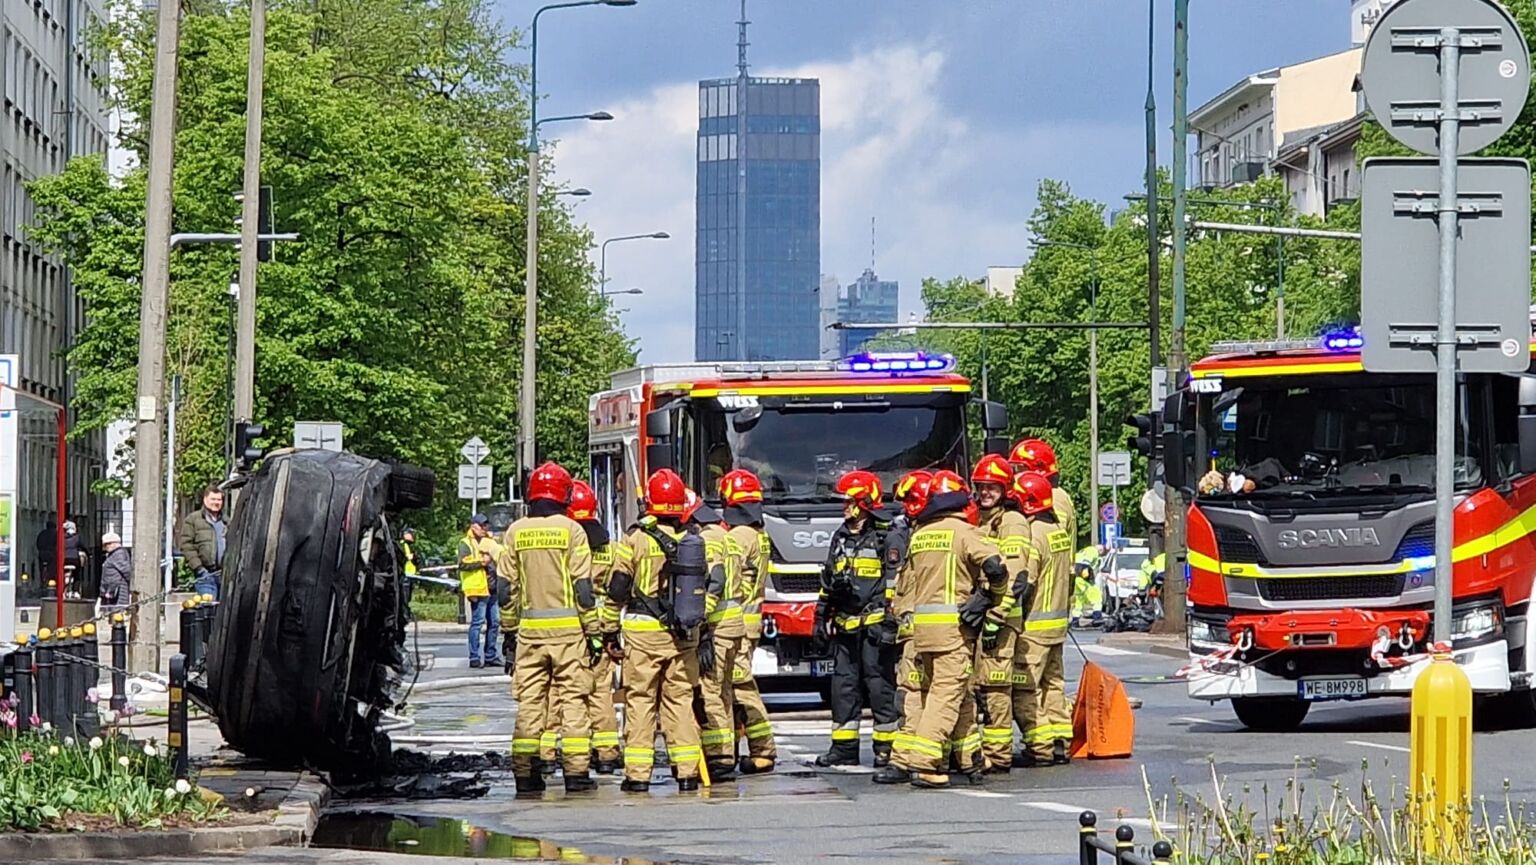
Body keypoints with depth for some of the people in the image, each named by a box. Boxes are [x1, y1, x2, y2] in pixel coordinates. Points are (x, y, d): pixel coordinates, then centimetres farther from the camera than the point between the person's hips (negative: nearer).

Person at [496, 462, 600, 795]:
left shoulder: (516, 532, 6)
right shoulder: (571, 530, -4)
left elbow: (507, 588, 8)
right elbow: (583, 587, -5)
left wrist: (509, 630, 15)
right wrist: (594, 632, 0)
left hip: (530, 629, 3)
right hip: (567, 629, -3)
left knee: (529, 701, 6)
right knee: (573, 699, 0)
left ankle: (525, 773, 4)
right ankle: (576, 772, -4)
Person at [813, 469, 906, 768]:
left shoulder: (890, 537, -5)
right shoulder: (841, 537, 18)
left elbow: (896, 582, -11)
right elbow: (827, 581, 24)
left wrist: (890, 620, -16)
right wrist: (822, 617, 20)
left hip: (874, 627, -7)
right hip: (845, 627, 7)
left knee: (880, 685, -5)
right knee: (843, 685, 7)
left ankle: (887, 747, -1)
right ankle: (844, 748, 12)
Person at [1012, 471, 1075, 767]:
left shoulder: (1033, 534, -17)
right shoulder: (1059, 531, 11)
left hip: (1033, 625, -10)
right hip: (1056, 624, 10)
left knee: (1024, 688, -6)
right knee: (1053, 683, 15)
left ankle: (1040, 748, -7)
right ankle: (1060, 743, 18)